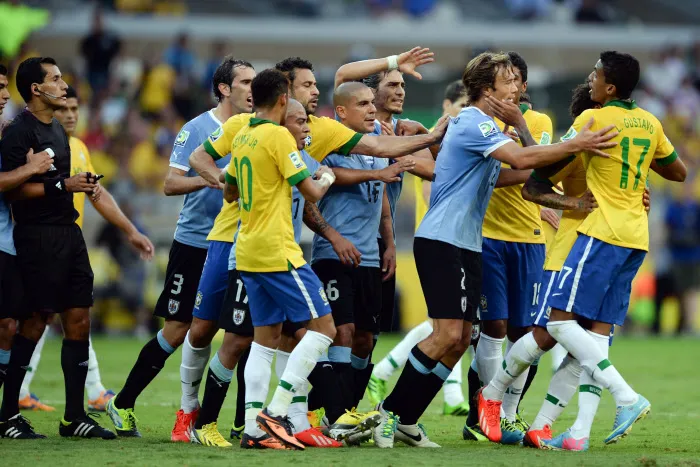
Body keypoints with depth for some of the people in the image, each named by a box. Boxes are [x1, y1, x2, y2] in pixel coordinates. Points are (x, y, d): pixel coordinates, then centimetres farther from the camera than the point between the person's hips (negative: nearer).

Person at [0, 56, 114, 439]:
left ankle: (74, 417, 10)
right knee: (35, 322, -6)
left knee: (79, 319, 6)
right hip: (38, 234, -9)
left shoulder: (58, 130, 18)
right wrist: (63, 185, -20)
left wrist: (85, 184, 17)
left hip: (68, 232, 9)